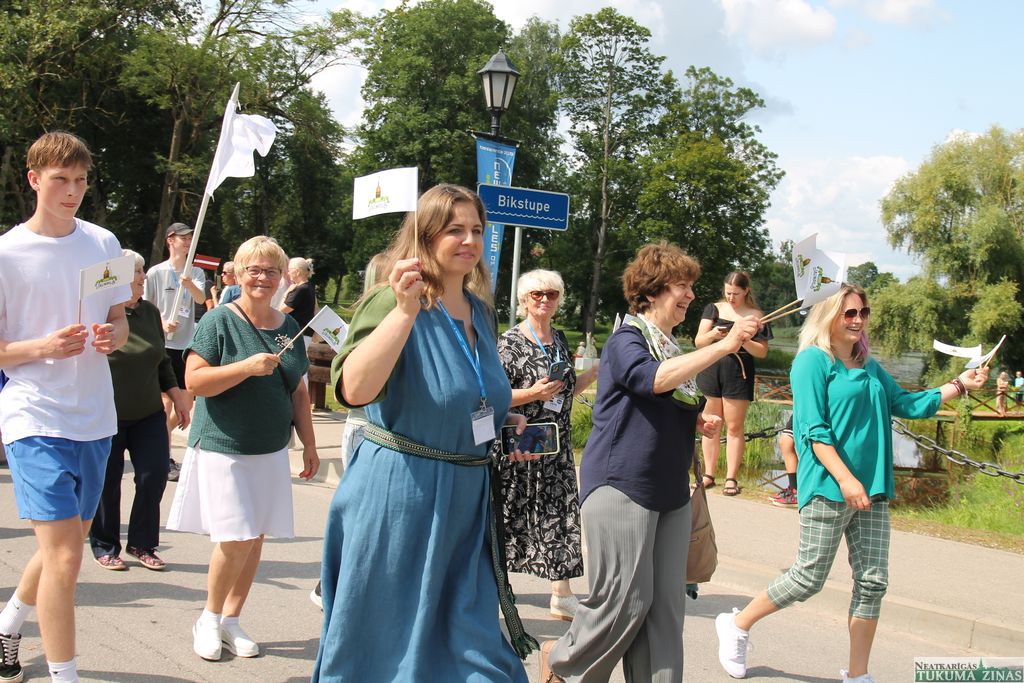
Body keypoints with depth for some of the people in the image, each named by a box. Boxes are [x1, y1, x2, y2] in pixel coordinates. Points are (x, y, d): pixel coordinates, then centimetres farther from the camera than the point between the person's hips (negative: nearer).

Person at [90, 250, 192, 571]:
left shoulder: (150, 313, 8)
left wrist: (177, 395, 14)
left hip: (148, 414, 5)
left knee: (155, 475, 0)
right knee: (106, 483, 4)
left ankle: (142, 544, 16)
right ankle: (104, 547, 21)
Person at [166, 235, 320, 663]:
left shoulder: (289, 327, 10)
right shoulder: (220, 321, -7)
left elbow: (298, 392, 16)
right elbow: (194, 381, -14)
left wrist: (309, 444, 15)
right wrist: (248, 366, -23)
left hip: (271, 451, 5)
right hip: (224, 447, -5)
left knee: (256, 538, 6)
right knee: (236, 539, -10)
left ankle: (231, 620, 22)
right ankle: (209, 619, 12)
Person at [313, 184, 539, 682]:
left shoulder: (481, 311, 10)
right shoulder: (391, 303, -13)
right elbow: (354, 389, -30)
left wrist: (502, 421, 8)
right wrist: (406, 310, -34)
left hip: (467, 500, 7)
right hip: (399, 495, -7)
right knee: (387, 639, 7)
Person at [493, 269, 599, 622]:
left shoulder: (559, 339, 11)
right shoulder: (511, 341, -10)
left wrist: (596, 372, 7)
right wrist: (533, 394, -24)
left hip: (557, 444, 6)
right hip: (520, 443, -6)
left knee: (561, 513, 2)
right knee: (513, 513, 5)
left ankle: (562, 594, 7)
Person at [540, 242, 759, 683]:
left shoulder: (673, 348, 16)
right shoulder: (626, 340, -8)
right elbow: (652, 378, -31)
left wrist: (699, 424, 8)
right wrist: (724, 346, -31)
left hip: (670, 492, 8)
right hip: (622, 486, -8)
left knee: (667, 603, 5)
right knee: (625, 600, -4)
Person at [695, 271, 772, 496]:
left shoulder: (755, 315, 2)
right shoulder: (714, 309, 6)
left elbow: (762, 352, 0)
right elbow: (698, 342, 1)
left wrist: (742, 340, -17)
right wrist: (711, 335, -20)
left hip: (738, 374, -2)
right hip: (710, 370, 2)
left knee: (734, 427, 0)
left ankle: (731, 478, 5)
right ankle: (709, 475, 13)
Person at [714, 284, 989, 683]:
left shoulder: (869, 368, 15)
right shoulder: (813, 360, -8)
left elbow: (907, 404, 19)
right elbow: (813, 429, -15)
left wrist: (959, 385, 13)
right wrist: (845, 478, -22)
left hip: (873, 489, 7)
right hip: (828, 488, -7)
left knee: (873, 582, 6)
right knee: (809, 578, -2)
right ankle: (737, 625, 18)